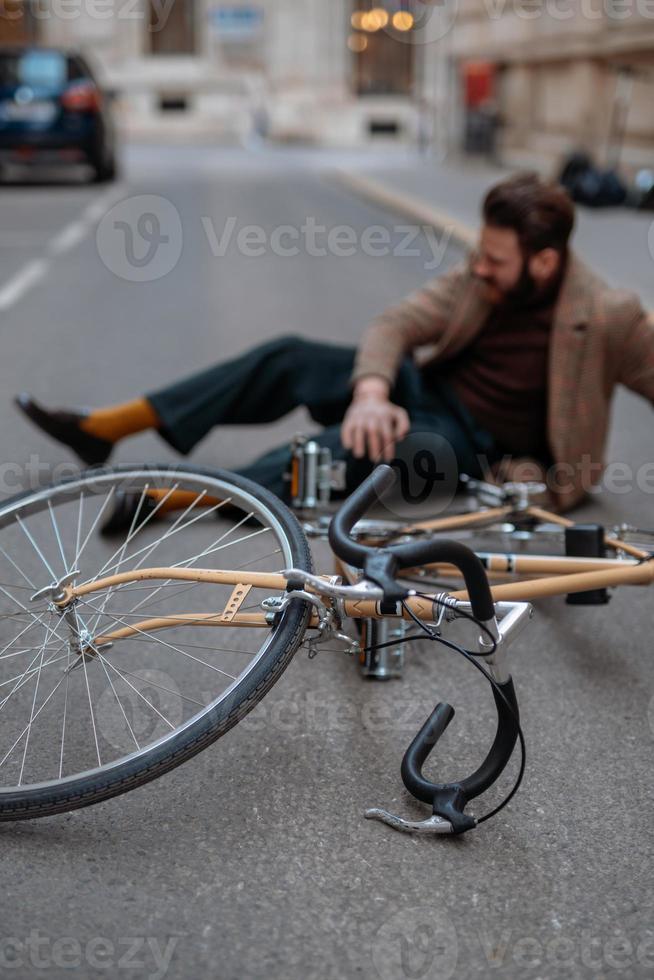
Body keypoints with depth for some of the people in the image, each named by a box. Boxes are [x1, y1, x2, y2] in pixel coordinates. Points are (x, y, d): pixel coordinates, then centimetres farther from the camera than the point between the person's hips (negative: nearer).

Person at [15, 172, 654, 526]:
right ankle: (99, 429, -10)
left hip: (471, 442, -5)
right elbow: (395, 324, -10)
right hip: (421, 385, 5)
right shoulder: (479, 278, -4)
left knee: (355, 446, -35)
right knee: (289, 359, -10)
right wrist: (371, 393, -30)